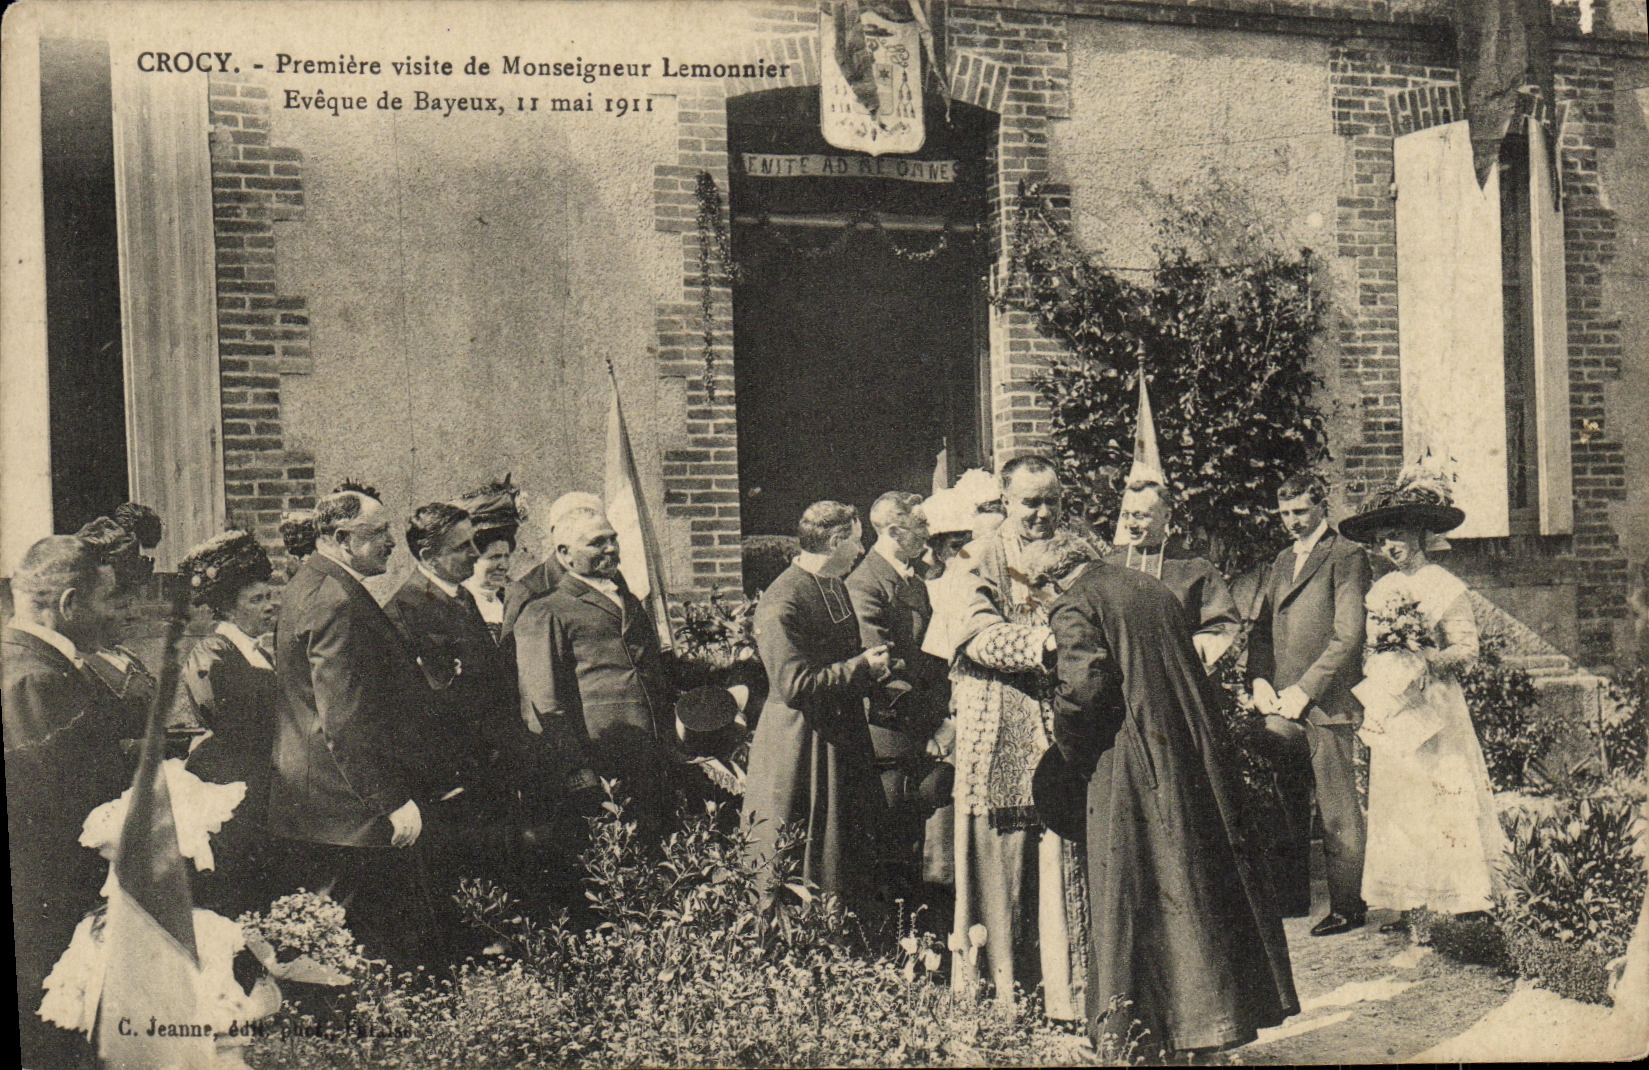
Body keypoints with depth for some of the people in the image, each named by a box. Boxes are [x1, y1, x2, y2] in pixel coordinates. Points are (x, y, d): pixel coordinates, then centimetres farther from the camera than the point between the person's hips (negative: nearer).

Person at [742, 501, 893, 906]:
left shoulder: (836, 587, 11)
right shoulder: (781, 603, -19)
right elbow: (795, 686, -25)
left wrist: (874, 669, 4)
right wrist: (863, 668, -17)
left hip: (844, 743, 9)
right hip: (801, 753, -9)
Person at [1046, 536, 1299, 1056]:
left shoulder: (1074, 610, -8)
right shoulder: (1151, 589, 14)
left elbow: (1083, 688, -19)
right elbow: (1193, 671, 17)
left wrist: (1070, 750, -3)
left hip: (1131, 765, -7)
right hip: (1194, 752, 7)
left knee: (1132, 889, 0)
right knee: (1204, 875, 13)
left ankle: (1133, 1022, 5)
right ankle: (1225, 1007, 23)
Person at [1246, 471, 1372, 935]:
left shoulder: (1346, 557, -5)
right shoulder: (1283, 560, 20)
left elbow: (1349, 636, -12)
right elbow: (1261, 626, 21)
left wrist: (1305, 689, -14)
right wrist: (1259, 680, 4)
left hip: (1327, 704, -7)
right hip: (1283, 705, 7)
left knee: (1337, 810, -1)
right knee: (1286, 802, 11)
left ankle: (1348, 905, 8)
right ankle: (1292, 892, 23)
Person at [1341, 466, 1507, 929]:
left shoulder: (1446, 587, -5)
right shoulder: (1381, 590, 12)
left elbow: (1468, 651, -7)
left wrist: (1426, 657, -23)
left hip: (1434, 711, -6)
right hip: (1390, 715, 6)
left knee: (1441, 804, -6)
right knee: (1395, 804, 5)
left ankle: (1455, 902, 0)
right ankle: (1407, 904, 10)